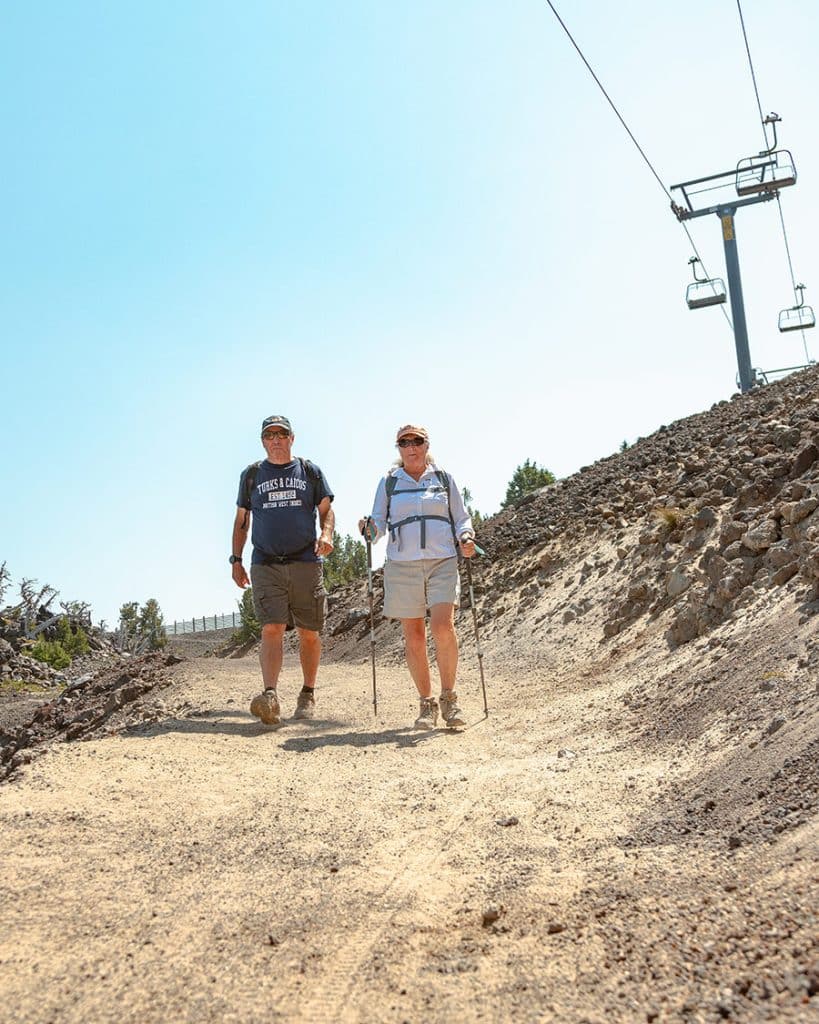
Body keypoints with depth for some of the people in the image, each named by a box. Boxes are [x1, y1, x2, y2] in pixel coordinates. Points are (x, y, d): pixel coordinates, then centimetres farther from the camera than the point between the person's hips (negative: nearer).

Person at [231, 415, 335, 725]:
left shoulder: (310, 471, 11)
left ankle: (308, 694, 20)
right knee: (271, 629, -15)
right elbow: (241, 520, 17)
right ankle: (270, 698, -25)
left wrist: (326, 534, -11)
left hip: (306, 563, 1)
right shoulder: (252, 475, 13)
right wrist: (236, 560, 10)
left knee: (309, 633, 5)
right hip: (265, 565, 0)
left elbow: (326, 510, 11)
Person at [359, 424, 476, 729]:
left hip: (442, 561, -1)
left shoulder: (444, 479, 13)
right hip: (402, 564, 1)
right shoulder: (388, 482, 12)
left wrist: (466, 537, -6)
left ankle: (448, 697, -3)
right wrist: (369, 528, -14)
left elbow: (461, 518, 15)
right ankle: (426, 703, 12)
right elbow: (379, 522, 9)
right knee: (413, 636, 0)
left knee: (443, 625, -18)